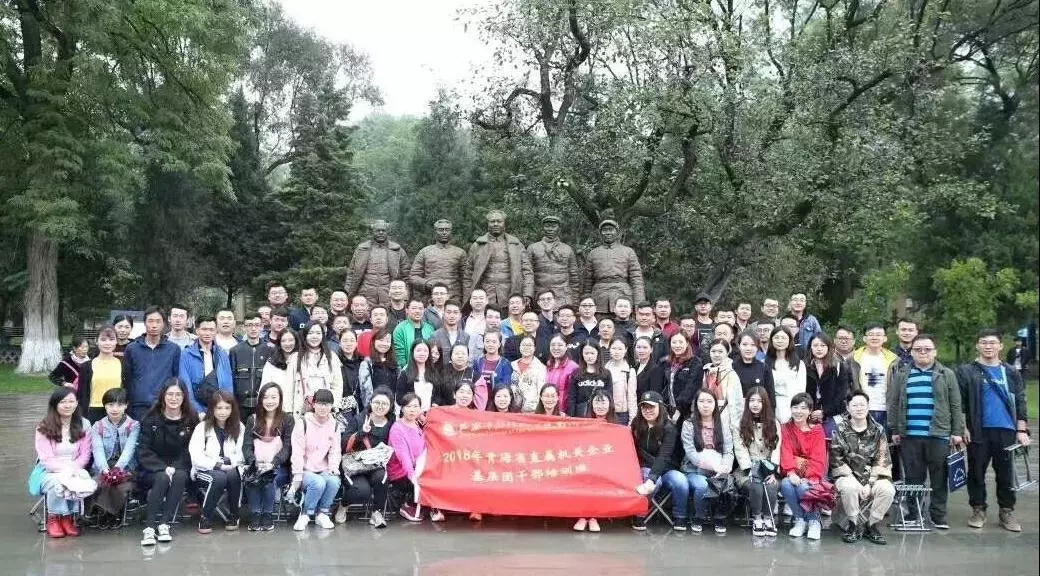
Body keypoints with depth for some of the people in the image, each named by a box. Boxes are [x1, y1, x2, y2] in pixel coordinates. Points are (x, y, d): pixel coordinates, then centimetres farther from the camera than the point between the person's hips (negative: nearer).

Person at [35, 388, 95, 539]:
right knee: (57, 483, -37)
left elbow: (84, 455, 4)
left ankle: (68, 517, -11)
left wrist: (73, 468, -16)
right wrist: (65, 469, -23)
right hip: (51, 473, -1)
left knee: (86, 483, -33)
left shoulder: (83, 425, 6)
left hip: (76, 470, 1)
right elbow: (46, 459, -7)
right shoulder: (44, 428, -1)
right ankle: (53, 519, -11)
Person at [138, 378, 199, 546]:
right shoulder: (151, 419, 0)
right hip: (153, 471, -1)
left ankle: (164, 525, -33)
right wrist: (163, 468, -19)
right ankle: (149, 528, -36)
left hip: (180, 468, 1)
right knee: (163, 478, -33)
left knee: (180, 477, -32)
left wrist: (175, 468, -16)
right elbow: (143, 452, -5)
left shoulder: (191, 420, 1)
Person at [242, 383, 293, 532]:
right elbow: (246, 445, 3)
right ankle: (255, 515, -23)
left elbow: (287, 447, -4)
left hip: (279, 468, -2)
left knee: (269, 478, -33)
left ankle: (268, 515, -19)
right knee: (250, 476, -31)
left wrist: (273, 463, -22)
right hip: (256, 465, 2)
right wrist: (254, 462, -18)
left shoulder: (288, 420, 4)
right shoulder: (252, 419, 12)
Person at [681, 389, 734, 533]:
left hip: (718, 472, 2)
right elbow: (691, 452, -9)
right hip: (694, 470, -2)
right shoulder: (688, 424, 1)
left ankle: (720, 519, -5)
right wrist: (714, 466, -21)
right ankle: (698, 519, -6)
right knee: (701, 485, -34)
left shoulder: (723, 425, 11)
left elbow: (728, 451, 3)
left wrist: (724, 468, -19)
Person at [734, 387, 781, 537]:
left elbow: (776, 449, 1)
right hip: (747, 470, -1)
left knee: (771, 487, -30)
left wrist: (772, 472, -13)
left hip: (768, 470, 1)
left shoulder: (774, 423, 9)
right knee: (756, 487, -31)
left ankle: (768, 518, -8)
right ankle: (756, 518, -8)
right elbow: (740, 450, -5)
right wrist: (751, 470, -16)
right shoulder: (741, 423, 4)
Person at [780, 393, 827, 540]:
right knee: (786, 484, -31)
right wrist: (791, 472, -25)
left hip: (810, 476, -1)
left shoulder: (817, 430, 3)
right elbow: (786, 453, -6)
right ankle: (799, 520, -12)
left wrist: (812, 477, -24)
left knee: (804, 487, -33)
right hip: (793, 474, 2)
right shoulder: (785, 429, 7)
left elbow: (818, 458, -7)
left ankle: (814, 521, -8)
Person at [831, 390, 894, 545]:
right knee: (849, 487, -36)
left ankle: (871, 525, -5)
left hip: (872, 476, 2)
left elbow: (881, 460, 0)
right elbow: (836, 460, -5)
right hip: (847, 475, -2)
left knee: (888, 490, -28)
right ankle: (853, 524, -11)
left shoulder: (878, 430, 5)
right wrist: (855, 482, -14)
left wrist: (869, 484, -12)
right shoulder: (841, 429, 0)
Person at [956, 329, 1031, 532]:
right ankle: (978, 510, 16)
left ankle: (1007, 512, 17)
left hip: (1006, 431, 2)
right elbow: (959, 402, -1)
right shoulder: (966, 371, 1)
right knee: (977, 472, 6)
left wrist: (1022, 430, 2)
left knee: (1006, 473, 7)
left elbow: (1020, 402, 9)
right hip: (978, 431, -2)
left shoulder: (1011, 373, 10)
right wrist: (963, 427, -7)